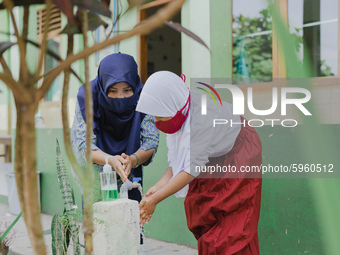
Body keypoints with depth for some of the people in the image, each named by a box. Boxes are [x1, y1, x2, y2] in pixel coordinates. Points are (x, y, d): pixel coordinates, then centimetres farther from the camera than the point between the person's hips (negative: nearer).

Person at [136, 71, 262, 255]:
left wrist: (154, 200, -32)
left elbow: (191, 169, -35)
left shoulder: (203, 117, -37)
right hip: (212, 164, 7)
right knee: (205, 226, 7)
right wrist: (159, 185, -19)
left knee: (230, 228, -6)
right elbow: (178, 158, -6)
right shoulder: (179, 112, -14)